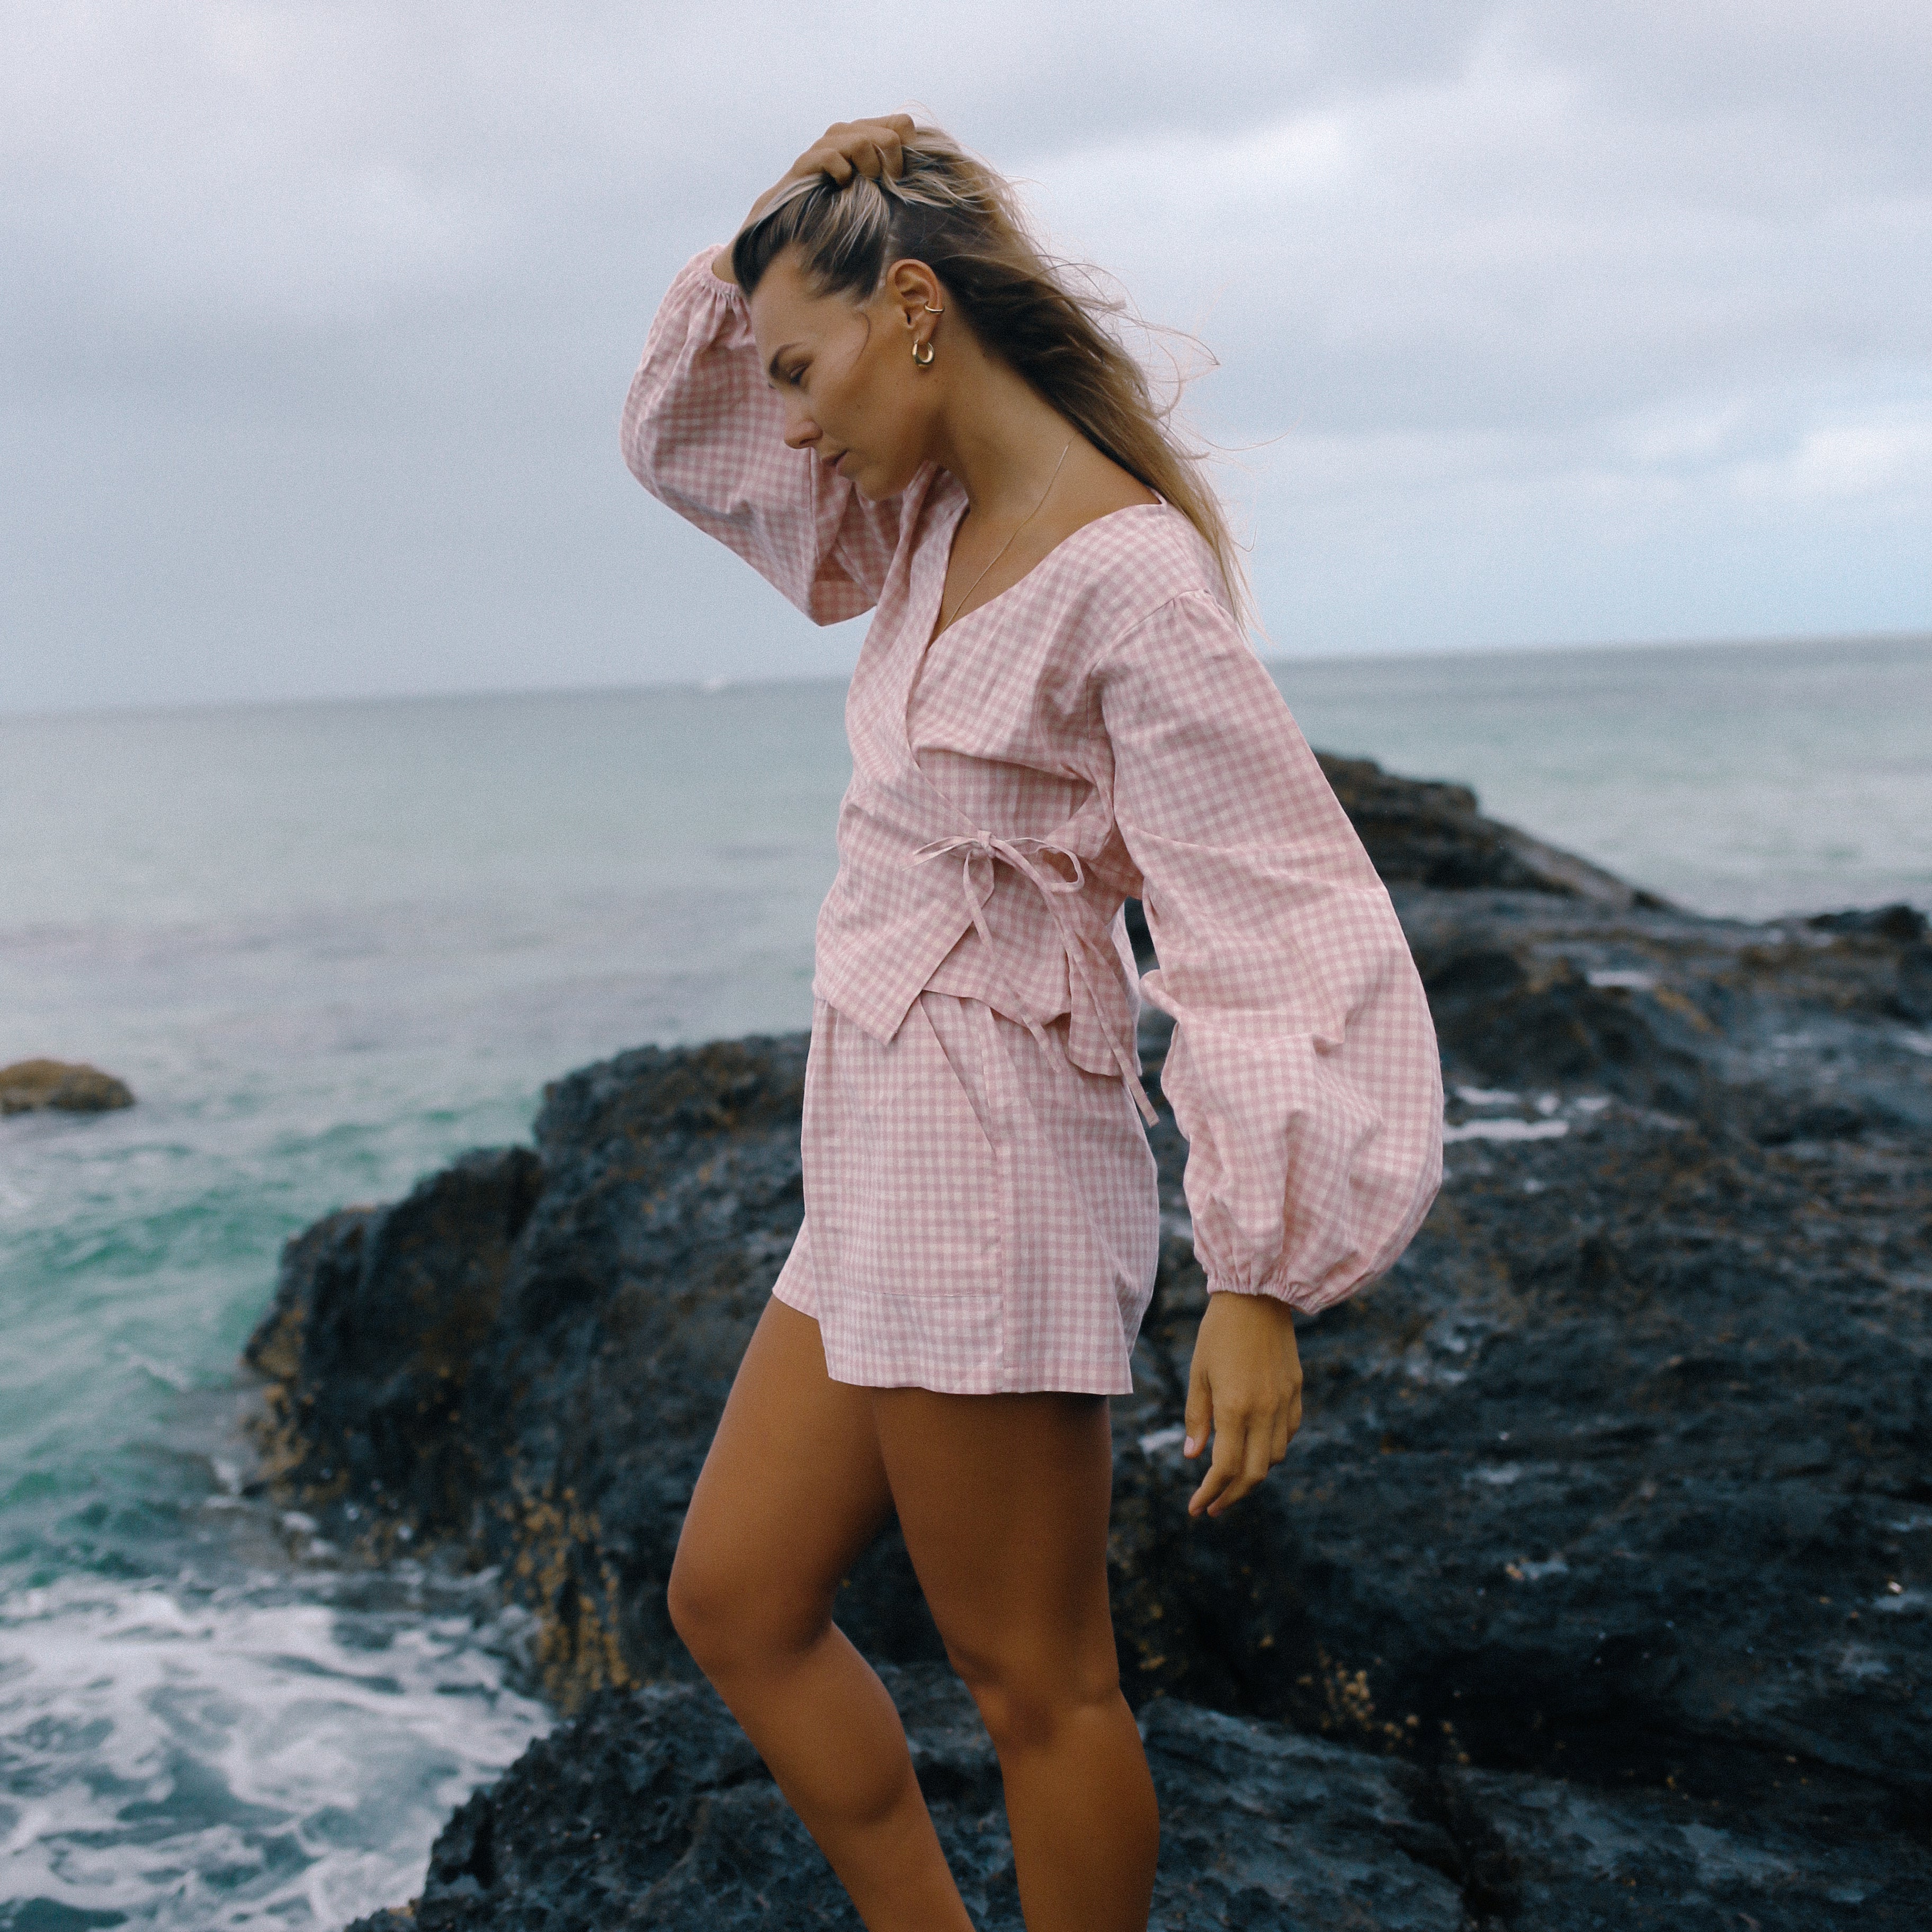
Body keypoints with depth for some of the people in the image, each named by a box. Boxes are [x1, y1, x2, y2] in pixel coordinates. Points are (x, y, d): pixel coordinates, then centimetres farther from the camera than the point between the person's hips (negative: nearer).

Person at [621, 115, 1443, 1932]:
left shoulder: (1127, 574, -18)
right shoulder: (933, 526, 9)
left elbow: (1282, 929, -19)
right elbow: (677, 438, 21)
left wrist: (1258, 1279, -21)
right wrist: (773, 227, 5)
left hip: (994, 1184, -9)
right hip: (879, 1171, 9)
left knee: (1034, 1683, 6)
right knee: (735, 1603, 17)